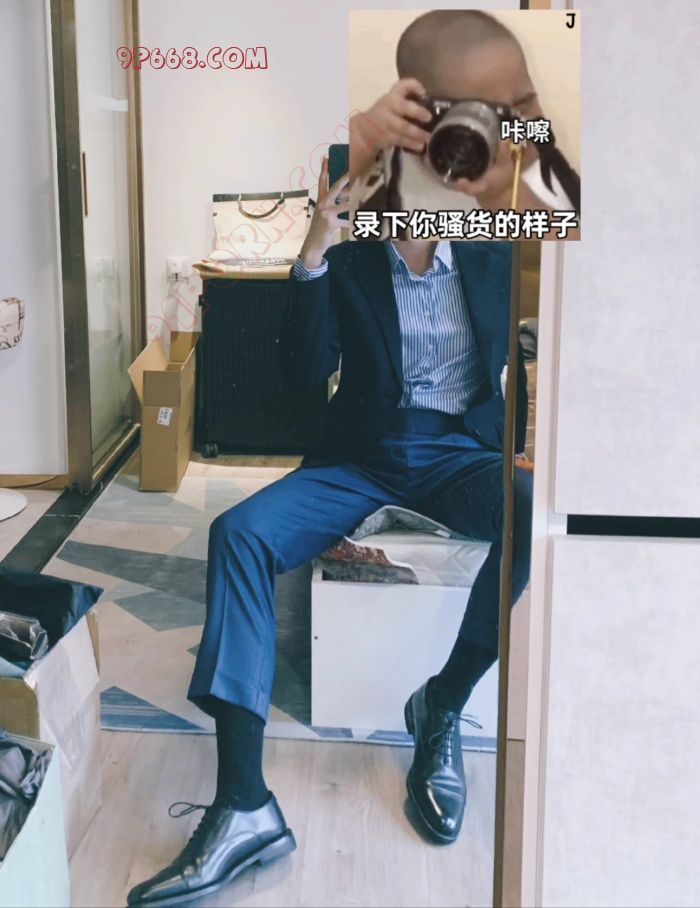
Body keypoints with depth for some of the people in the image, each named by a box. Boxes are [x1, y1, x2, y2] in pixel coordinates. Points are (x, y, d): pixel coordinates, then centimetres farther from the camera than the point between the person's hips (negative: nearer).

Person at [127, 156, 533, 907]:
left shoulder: (493, 259, 10)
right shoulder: (346, 265, 7)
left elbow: (520, 363, 13)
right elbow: (304, 371, -7)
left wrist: (523, 452, -4)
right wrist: (311, 255, -15)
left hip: (461, 453, 0)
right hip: (363, 458, 1)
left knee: (538, 507, -36)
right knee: (239, 531, -28)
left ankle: (442, 708, -16)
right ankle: (242, 804, -34)